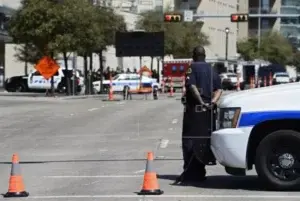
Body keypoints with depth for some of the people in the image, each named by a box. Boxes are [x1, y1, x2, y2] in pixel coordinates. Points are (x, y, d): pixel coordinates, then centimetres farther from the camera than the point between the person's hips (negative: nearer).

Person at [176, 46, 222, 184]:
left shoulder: (192, 68, -5)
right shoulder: (211, 69, 14)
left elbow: (192, 86, -20)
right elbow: (218, 89, 7)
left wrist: (201, 102, -20)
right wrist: (212, 102, -5)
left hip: (194, 109, -6)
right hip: (208, 110, 6)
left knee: (190, 141, -6)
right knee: (205, 140, 12)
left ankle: (190, 173, -13)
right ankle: (199, 172, 16)